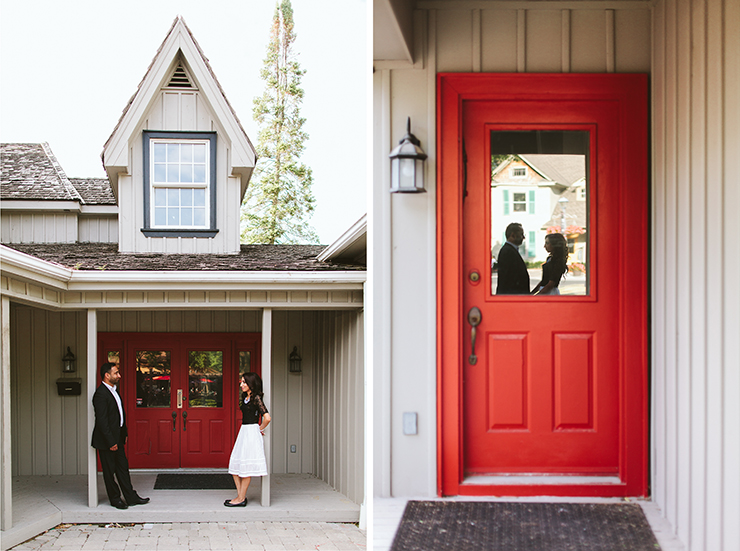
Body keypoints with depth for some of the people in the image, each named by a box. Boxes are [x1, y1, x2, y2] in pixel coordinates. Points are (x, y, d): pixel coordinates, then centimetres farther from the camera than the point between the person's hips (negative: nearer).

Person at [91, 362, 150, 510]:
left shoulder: (114, 391, 12)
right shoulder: (101, 394, -19)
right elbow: (101, 420, -22)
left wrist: (124, 433, 15)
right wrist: (111, 442, -21)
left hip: (117, 438, 9)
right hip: (106, 441, -9)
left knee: (123, 467, 12)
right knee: (109, 470, 4)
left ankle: (131, 497, 17)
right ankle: (115, 499, 14)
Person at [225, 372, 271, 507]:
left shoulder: (256, 398, -13)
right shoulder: (245, 398, 13)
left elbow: (267, 417, -20)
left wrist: (260, 429, -6)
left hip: (252, 433, -9)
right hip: (243, 432, 9)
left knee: (245, 466, -4)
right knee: (235, 465, 7)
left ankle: (241, 499, 1)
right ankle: (240, 495, 11)